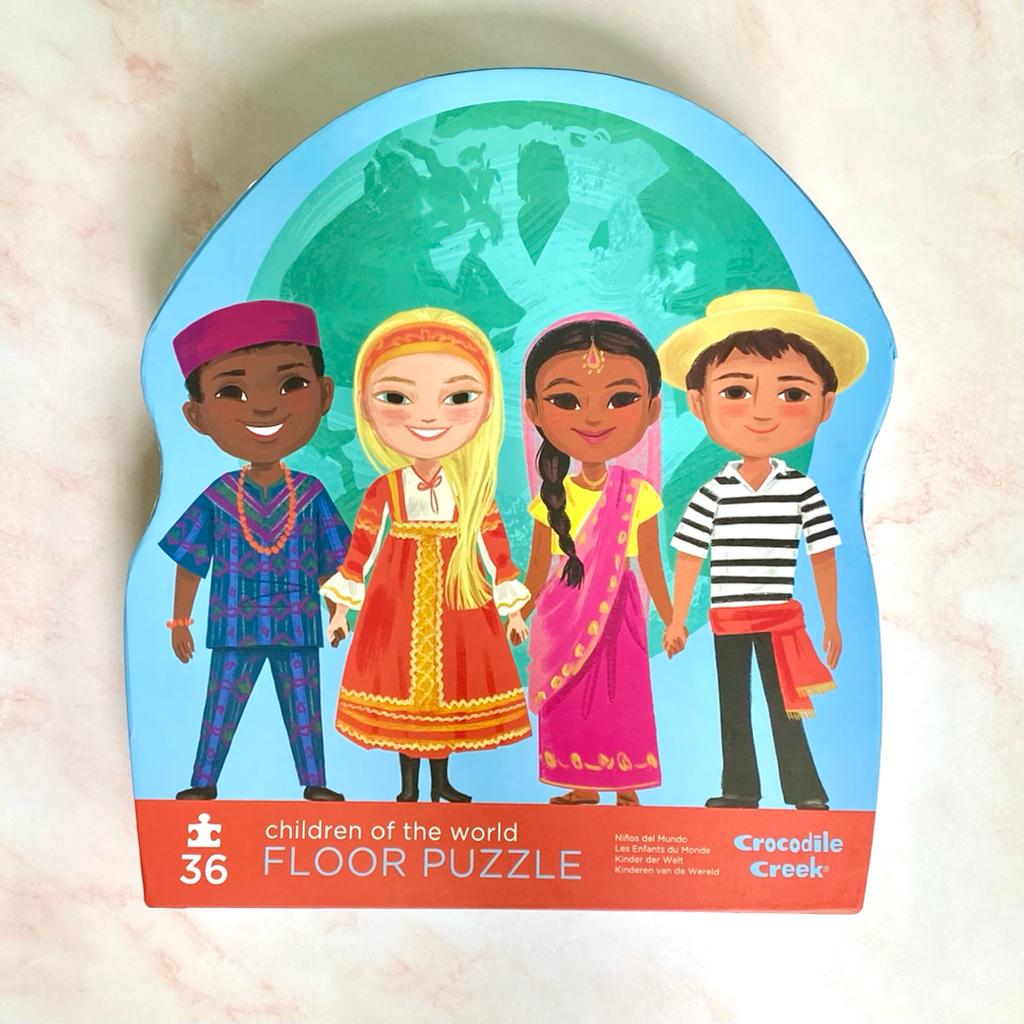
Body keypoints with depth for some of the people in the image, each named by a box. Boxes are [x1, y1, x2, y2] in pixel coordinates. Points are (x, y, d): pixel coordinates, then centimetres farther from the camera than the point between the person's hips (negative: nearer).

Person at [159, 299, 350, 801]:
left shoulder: (311, 494, -5)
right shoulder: (216, 498, -5)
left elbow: (333, 560, 3)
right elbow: (190, 563, 5)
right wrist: (180, 620, 7)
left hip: (298, 627, 0)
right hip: (234, 629, 0)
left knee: (304, 708, 10)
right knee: (220, 708, 12)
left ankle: (315, 783, 25)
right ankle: (203, 783, 29)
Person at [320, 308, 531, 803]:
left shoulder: (472, 491, -4)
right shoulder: (383, 490, -8)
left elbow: (493, 547, 1)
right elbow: (362, 548, -1)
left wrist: (513, 608, 3)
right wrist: (342, 607, 1)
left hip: (455, 600, 1)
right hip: (398, 601, -1)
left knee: (449, 678, 9)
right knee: (403, 676, 7)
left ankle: (442, 780, 28)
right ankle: (409, 784, 25)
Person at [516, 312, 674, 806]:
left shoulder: (637, 492, -9)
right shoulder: (551, 497, -5)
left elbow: (650, 562, -1)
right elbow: (539, 566, 6)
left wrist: (669, 618, 3)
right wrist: (520, 614, 10)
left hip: (618, 612, -2)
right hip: (565, 614, 2)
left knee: (620, 698, 8)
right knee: (571, 700, 11)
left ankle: (626, 787, 26)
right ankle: (583, 787, 28)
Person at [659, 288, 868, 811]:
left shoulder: (803, 489, -7)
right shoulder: (712, 493, -7)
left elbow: (823, 555, 0)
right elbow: (689, 557, -2)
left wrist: (831, 622, 4)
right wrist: (676, 621, 1)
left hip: (780, 618, -1)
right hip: (727, 620, 2)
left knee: (783, 705, 6)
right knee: (732, 707, 14)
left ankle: (805, 792, 22)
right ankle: (739, 789, 29)